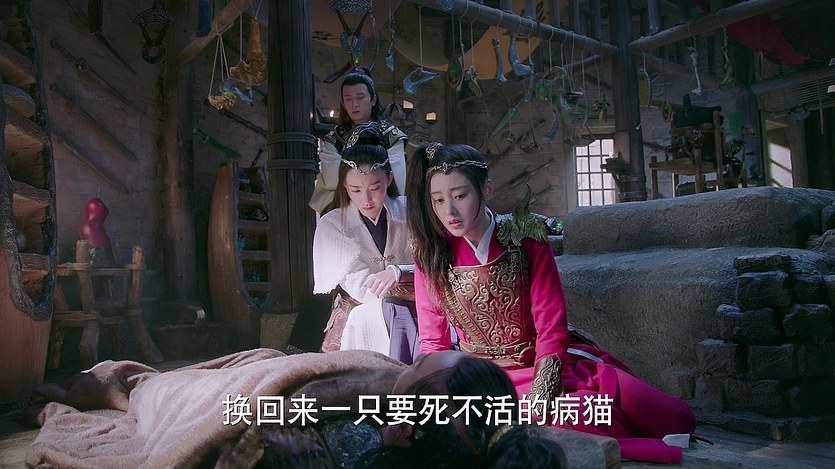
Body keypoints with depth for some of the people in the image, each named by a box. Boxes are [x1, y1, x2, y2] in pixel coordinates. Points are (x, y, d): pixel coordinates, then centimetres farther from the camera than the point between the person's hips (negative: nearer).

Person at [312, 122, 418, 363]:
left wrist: (398, 272, -22)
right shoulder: (331, 226, 0)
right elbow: (360, 288, -9)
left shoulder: (409, 212, 4)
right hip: (364, 323, 0)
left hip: (416, 316, 0)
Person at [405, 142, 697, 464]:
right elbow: (433, 342, 1)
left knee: (677, 418, -16)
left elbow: (552, 327, -11)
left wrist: (538, 400, -23)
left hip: (548, 363, 0)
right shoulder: (431, 255, -5)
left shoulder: (526, 237, -9)